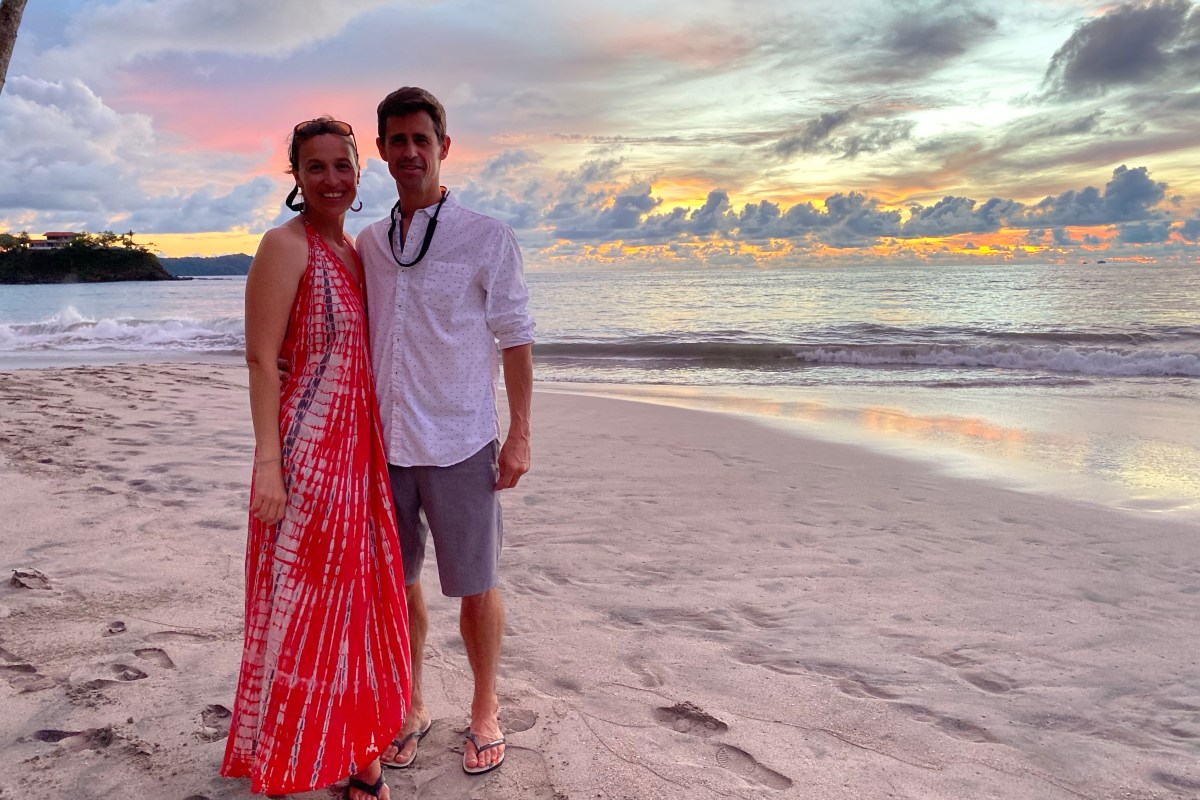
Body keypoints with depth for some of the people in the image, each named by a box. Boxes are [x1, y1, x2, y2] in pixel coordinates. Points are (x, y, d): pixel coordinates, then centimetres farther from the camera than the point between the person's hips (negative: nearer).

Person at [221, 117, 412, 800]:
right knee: (300, 603, 2)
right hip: (307, 450, -8)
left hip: (359, 448, 8)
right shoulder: (286, 246, -10)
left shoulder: (355, 252, 14)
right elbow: (262, 359, -15)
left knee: (355, 599, 15)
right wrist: (268, 461, -21)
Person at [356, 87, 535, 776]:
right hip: (385, 441, 4)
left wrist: (520, 434, -7)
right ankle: (411, 707, 32)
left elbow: (515, 338, -3)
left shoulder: (488, 238, -2)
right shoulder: (369, 243, 10)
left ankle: (485, 711, 27)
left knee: (476, 586, 7)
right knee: (398, 584, 13)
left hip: (460, 444, -4)